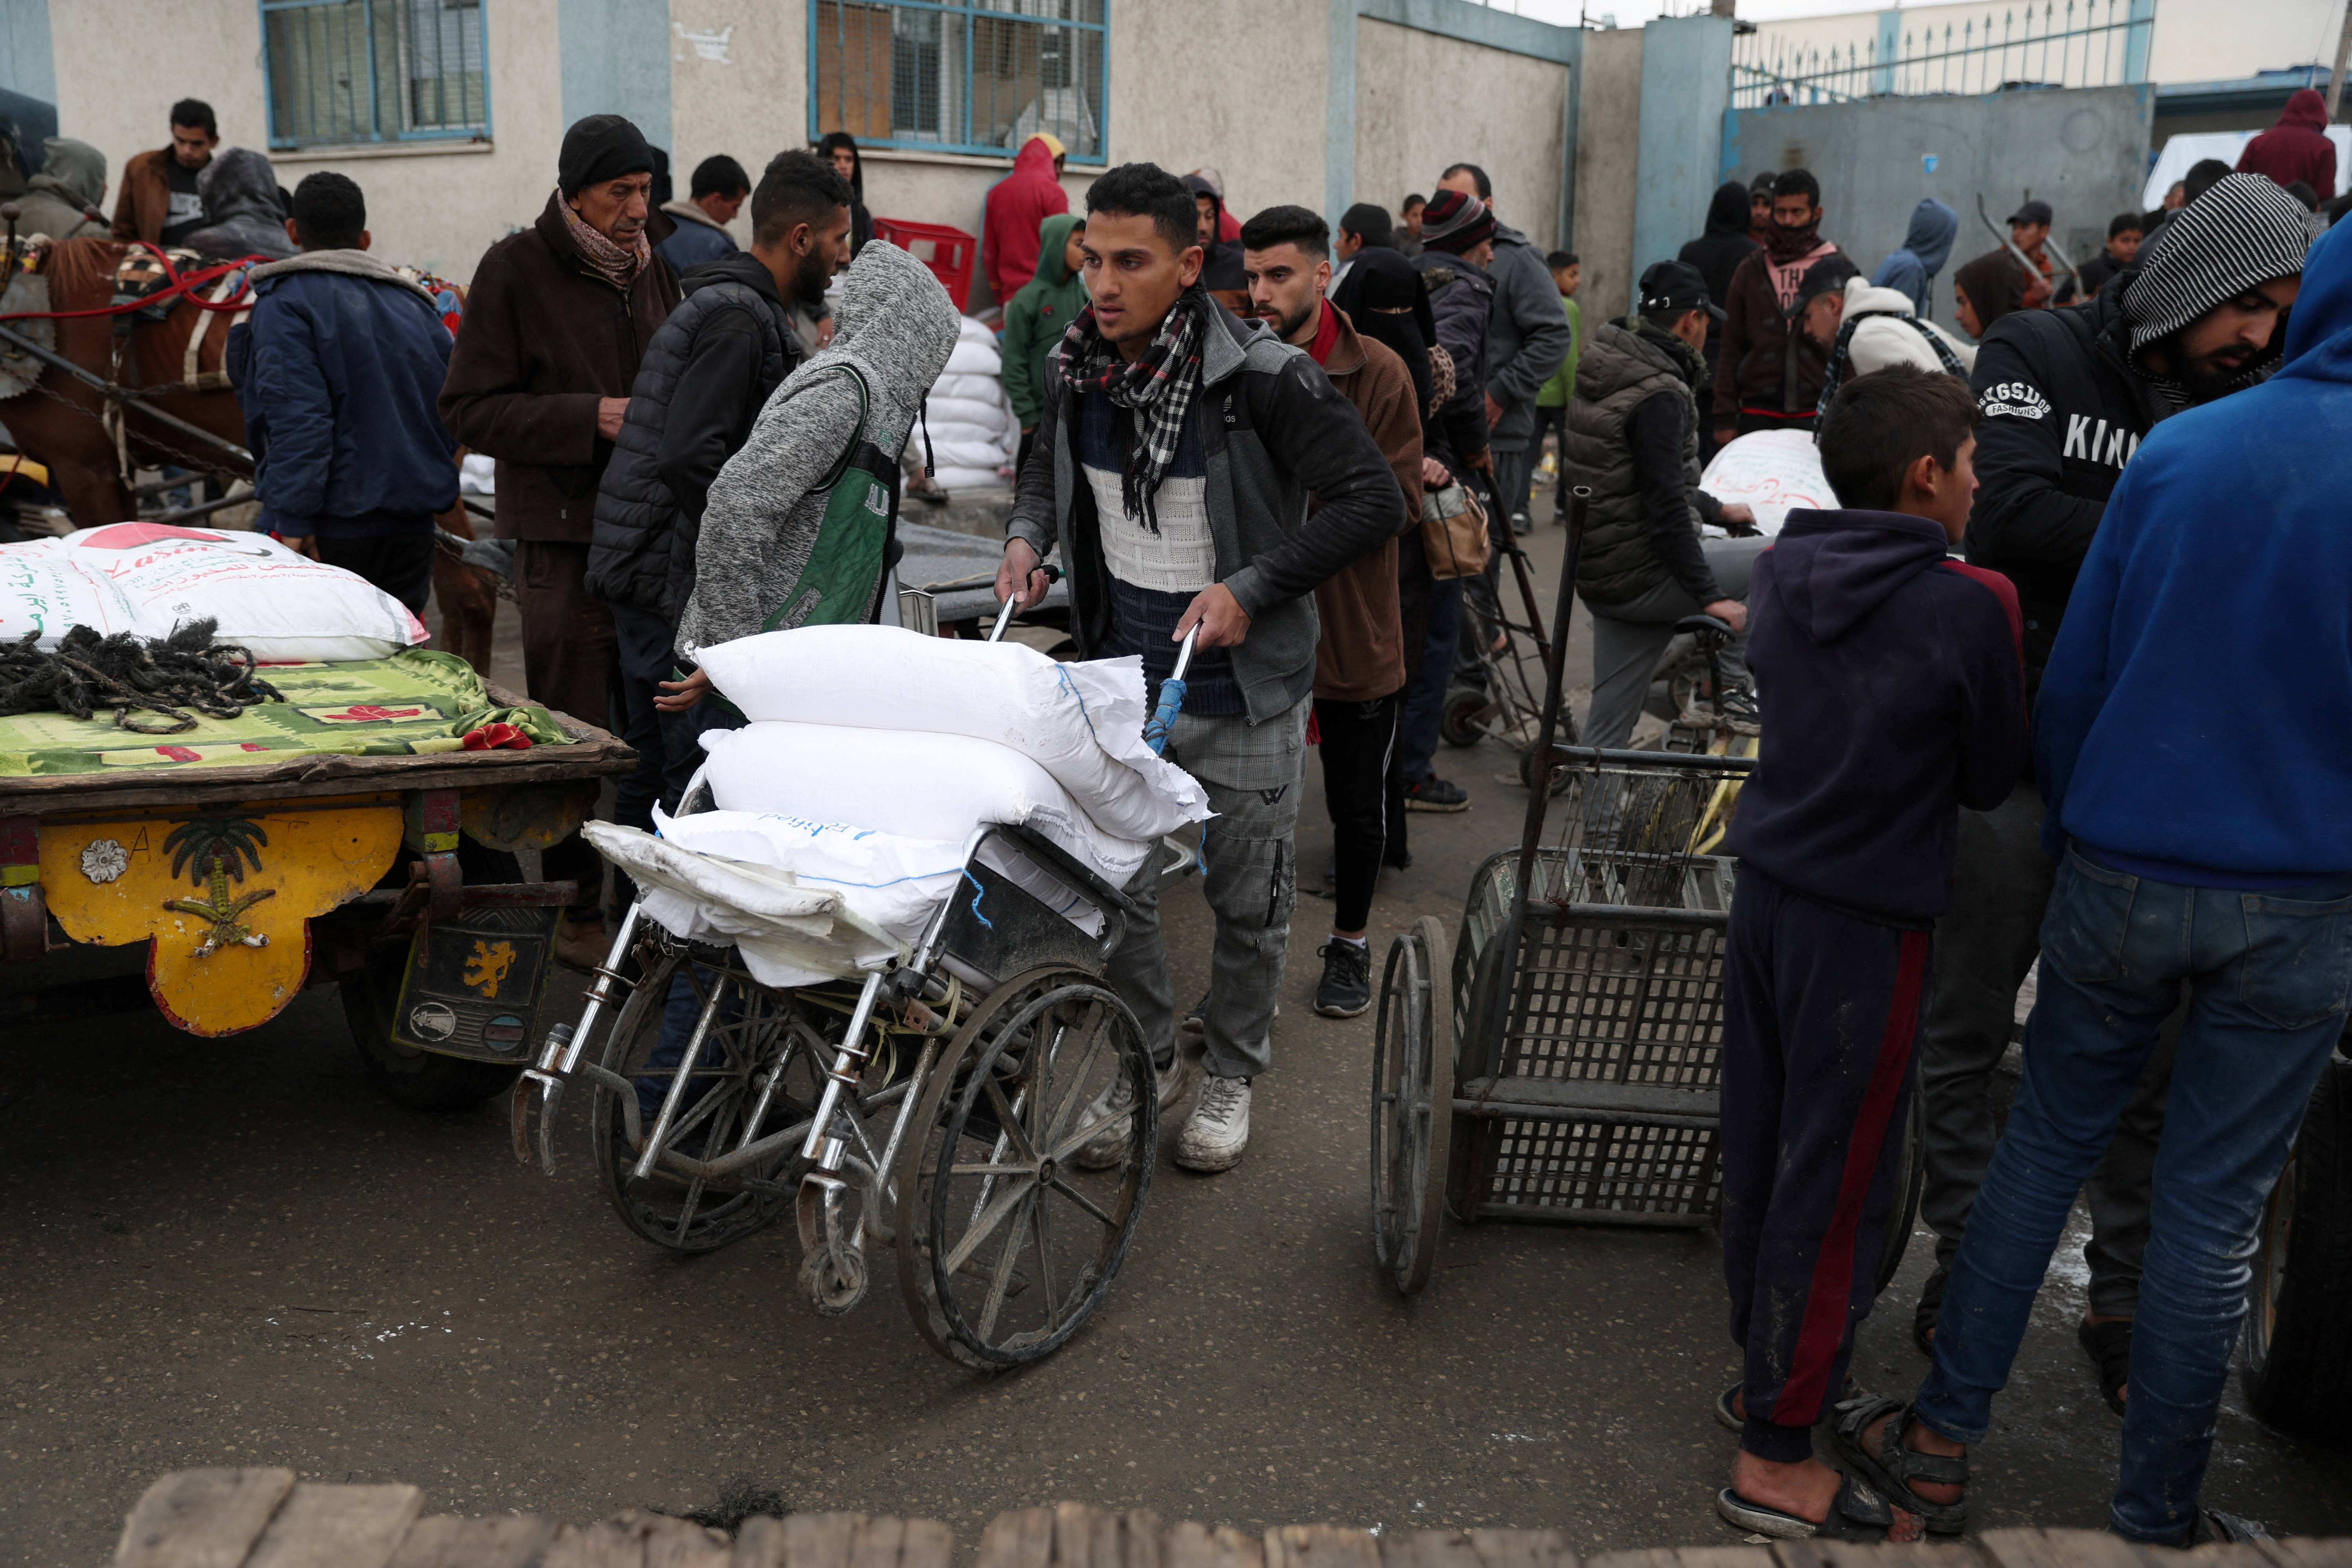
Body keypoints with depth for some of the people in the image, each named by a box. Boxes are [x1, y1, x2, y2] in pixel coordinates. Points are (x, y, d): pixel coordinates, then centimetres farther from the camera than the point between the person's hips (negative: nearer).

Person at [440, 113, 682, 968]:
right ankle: (574, 911, 13)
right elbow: (469, 408, -8)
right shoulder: (516, 270, -5)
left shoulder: (656, 266, 13)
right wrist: (591, 418, -19)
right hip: (565, 535, -5)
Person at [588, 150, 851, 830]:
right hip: (680, 583, -10)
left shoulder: (725, 304, 20)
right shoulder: (739, 319, -14)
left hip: (641, 571, 10)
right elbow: (690, 456, -24)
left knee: (652, 765, 17)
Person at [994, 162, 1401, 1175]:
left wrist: (1250, 589, -23)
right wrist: (1027, 533, -2)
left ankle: (1232, 1073, 33)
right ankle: (1146, 1062, 33)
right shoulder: (1078, 371, -2)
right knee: (1114, 883, 11)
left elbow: (1372, 501, -18)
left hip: (1240, 690, -4)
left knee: (1248, 899, 10)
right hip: (1118, 673, 5)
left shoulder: (1261, 377, -19)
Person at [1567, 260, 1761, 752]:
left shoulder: (1603, 374, 13)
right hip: (1642, 578, -9)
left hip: (1598, 576, 10)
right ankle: (1732, 684, 8)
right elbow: (1665, 508, -23)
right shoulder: (1660, 395, -18)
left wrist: (1715, 511, 31)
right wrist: (1710, 595, -18)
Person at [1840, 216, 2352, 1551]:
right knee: (2214, 1211, 9)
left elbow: (2075, 673, 1)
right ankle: (2160, 1514, 23)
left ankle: (1944, 1434, 23)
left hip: (2123, 878, 1)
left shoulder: (2177, 452, -4)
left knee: (2046, 1150, 15)